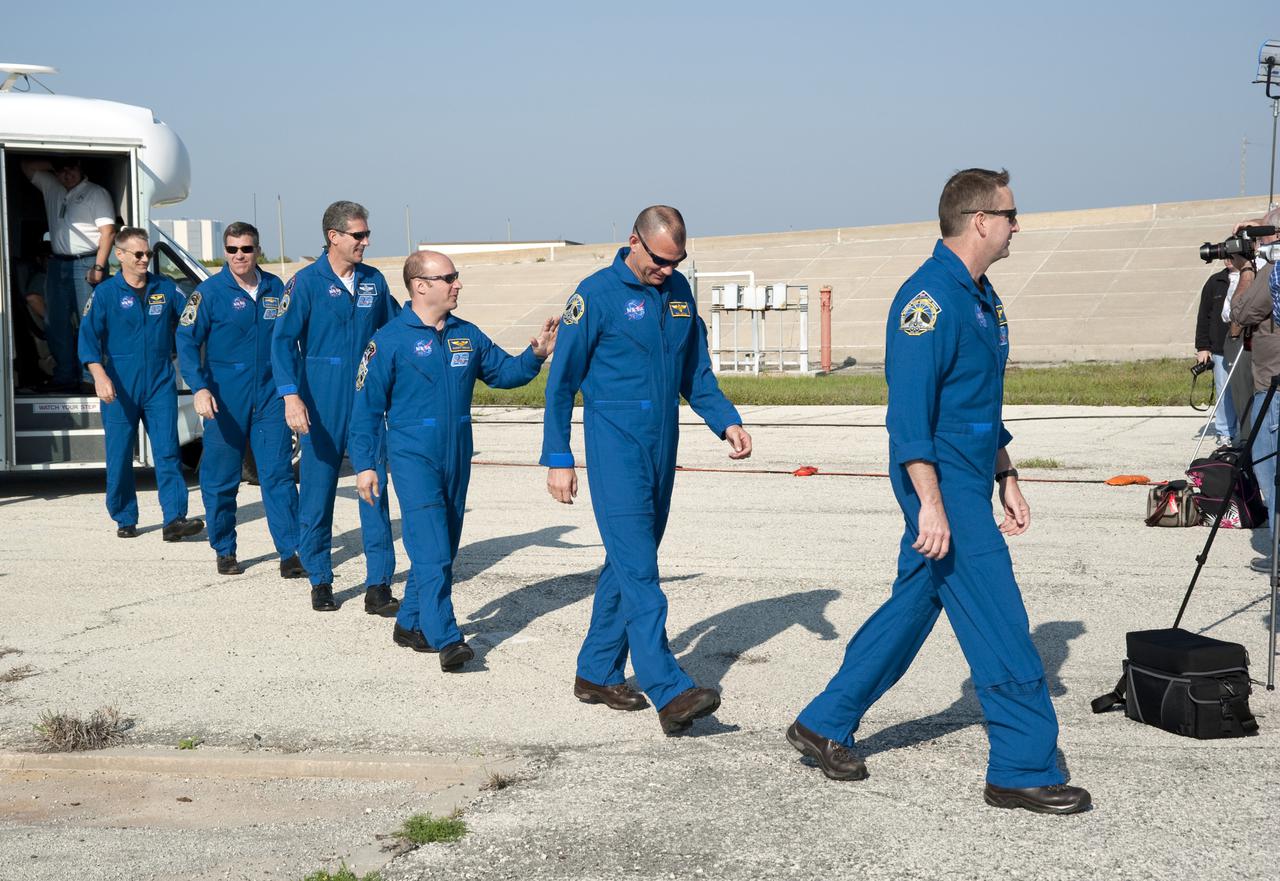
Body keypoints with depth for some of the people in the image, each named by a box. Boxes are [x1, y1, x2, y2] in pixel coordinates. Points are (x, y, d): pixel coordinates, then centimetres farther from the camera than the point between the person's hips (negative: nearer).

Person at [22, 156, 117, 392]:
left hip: (86, 264, -7)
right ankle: (65, 377, 13)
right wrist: (54, 166, 8)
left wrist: (99, 267, -17)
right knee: (55, 322, 7)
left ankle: (91, 379, -9)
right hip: (58, 264, 7)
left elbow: (108, 232, -10)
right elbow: (27, 166, 19)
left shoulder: (97, 193, -2)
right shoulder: (51, 187, 16)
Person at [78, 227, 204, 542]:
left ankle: (175, 520, -12)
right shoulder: (105, 293, 0)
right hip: (120, 388, -1)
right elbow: (88, 337, -7)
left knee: (167, 451, -7)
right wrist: (99, 375, -20)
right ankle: (125, 520, 17)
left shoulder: (166, 289, 8)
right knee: (119, 456, 4)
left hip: (160, 385, 1)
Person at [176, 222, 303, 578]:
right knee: (221, 479, 5)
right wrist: (200, 387, -17)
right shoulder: (210, 292, -3)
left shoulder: (276, 290, 7)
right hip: (226, 399, -2)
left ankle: (290, 553, -1)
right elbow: (187, 341, -6)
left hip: (270, 397, 2)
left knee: (278, 474, -3)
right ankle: (224, 551, 20)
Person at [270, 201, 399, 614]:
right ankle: (320, 581, 17)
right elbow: (283, 340, -10)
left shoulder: (374, 281, 7)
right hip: (322, 403, -3)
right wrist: (291, 395, -20)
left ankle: (378, 586, 2)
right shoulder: (307, 282, -5)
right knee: (317, 491, 4)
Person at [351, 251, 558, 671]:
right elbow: (367, 407, -5)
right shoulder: (390, 340, -7)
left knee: (442, 551, 12)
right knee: (432, 552, -15)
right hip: (413, 458, -6)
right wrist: (364, 464, -8)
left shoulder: (467, 335, 8)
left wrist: (536, 353, -2)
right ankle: (447, 640, -17)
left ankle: (410, 624, 26)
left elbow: (504, 372, 17)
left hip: (457, 458, 6)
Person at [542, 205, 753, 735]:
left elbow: (696, 373, 17)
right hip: (615, 444, -7)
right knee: (638, 568, -13)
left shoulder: (679, 292, 10)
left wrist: (727, 422, 1)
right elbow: (562, 380, -4)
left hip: (663, 445, 7)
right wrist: (557, 459, -5)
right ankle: (670, 691, -21)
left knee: (629, 562, 12)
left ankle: (598, 673, 23)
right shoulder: (597, 294, -8)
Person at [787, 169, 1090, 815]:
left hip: (969, 483, 10)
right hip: (941, 484, -10)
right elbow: (909, 409, -21)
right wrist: (931, 505, -24)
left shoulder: (980, 296, 15)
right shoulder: (929, 296, -16)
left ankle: (825, 725, 25)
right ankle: (1025, 770, 2)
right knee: (1000, 628, -6)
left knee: (913, 605, 15)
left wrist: (1007, 480, 21)